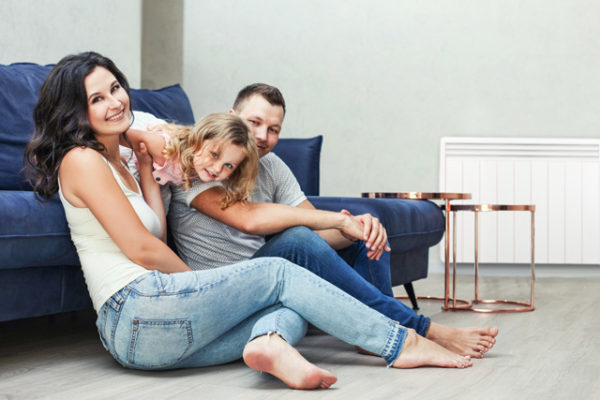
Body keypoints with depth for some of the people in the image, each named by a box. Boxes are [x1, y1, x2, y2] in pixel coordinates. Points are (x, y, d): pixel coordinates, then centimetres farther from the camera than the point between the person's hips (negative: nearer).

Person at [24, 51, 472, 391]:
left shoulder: (115, 160, 23)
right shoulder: (82, 159, -5)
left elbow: (156, 234, 12)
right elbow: (142, 249, -11)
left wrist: (147, 172, 10)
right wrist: (198, 280, 3)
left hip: (142, 334, 9)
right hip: (136, 313, -9)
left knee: (293, 309, -1)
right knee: (278, 273, -6)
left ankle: (270, 341, -37)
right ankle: (404, 343, -7)